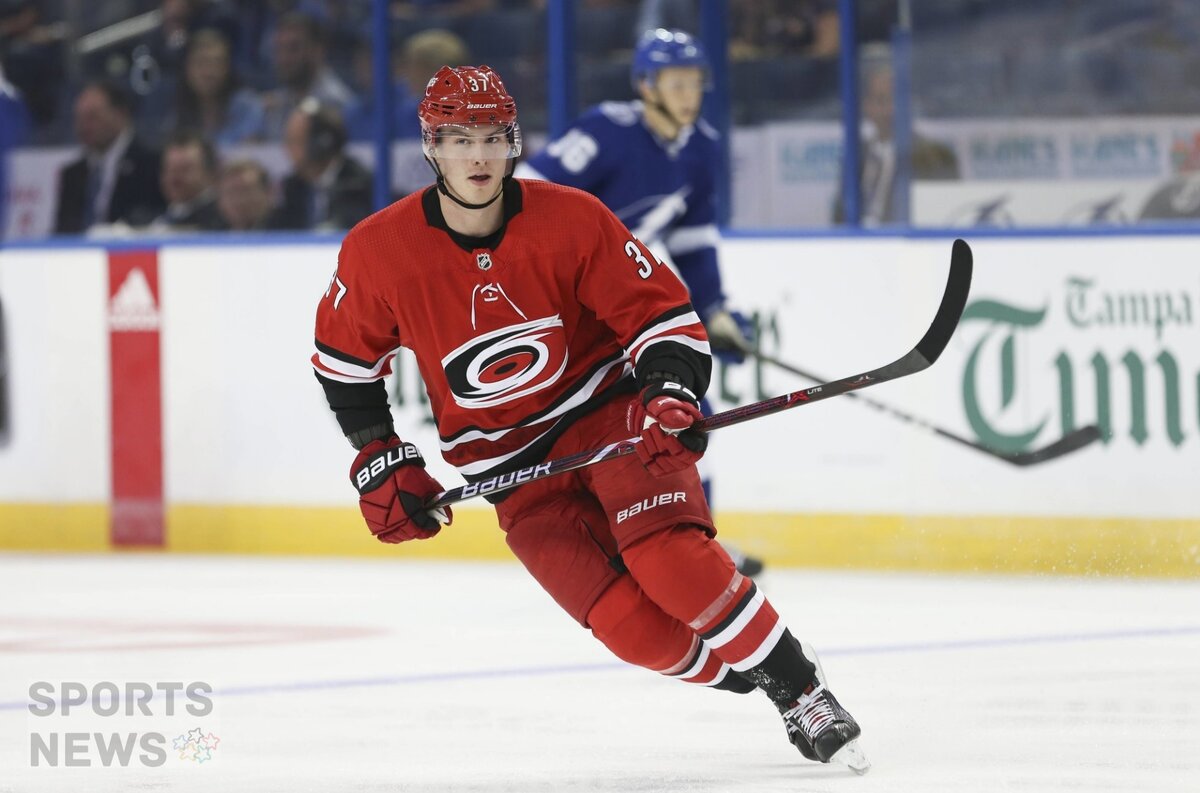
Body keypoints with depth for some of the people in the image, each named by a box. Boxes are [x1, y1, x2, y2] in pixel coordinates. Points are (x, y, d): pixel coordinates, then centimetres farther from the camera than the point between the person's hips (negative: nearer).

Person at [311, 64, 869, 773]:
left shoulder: (571, 221, -13)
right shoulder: (380, 253, -9)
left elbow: (663, 311, -8)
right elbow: (345, 355, 8)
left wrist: (672, 395, -25)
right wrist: (379, 460, 4)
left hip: (605, 407, -1)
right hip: (509, 466, 1)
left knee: (667, 557, -29)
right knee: (639, 630, -18)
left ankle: (801, 688, -14)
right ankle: (756, 678, 6)